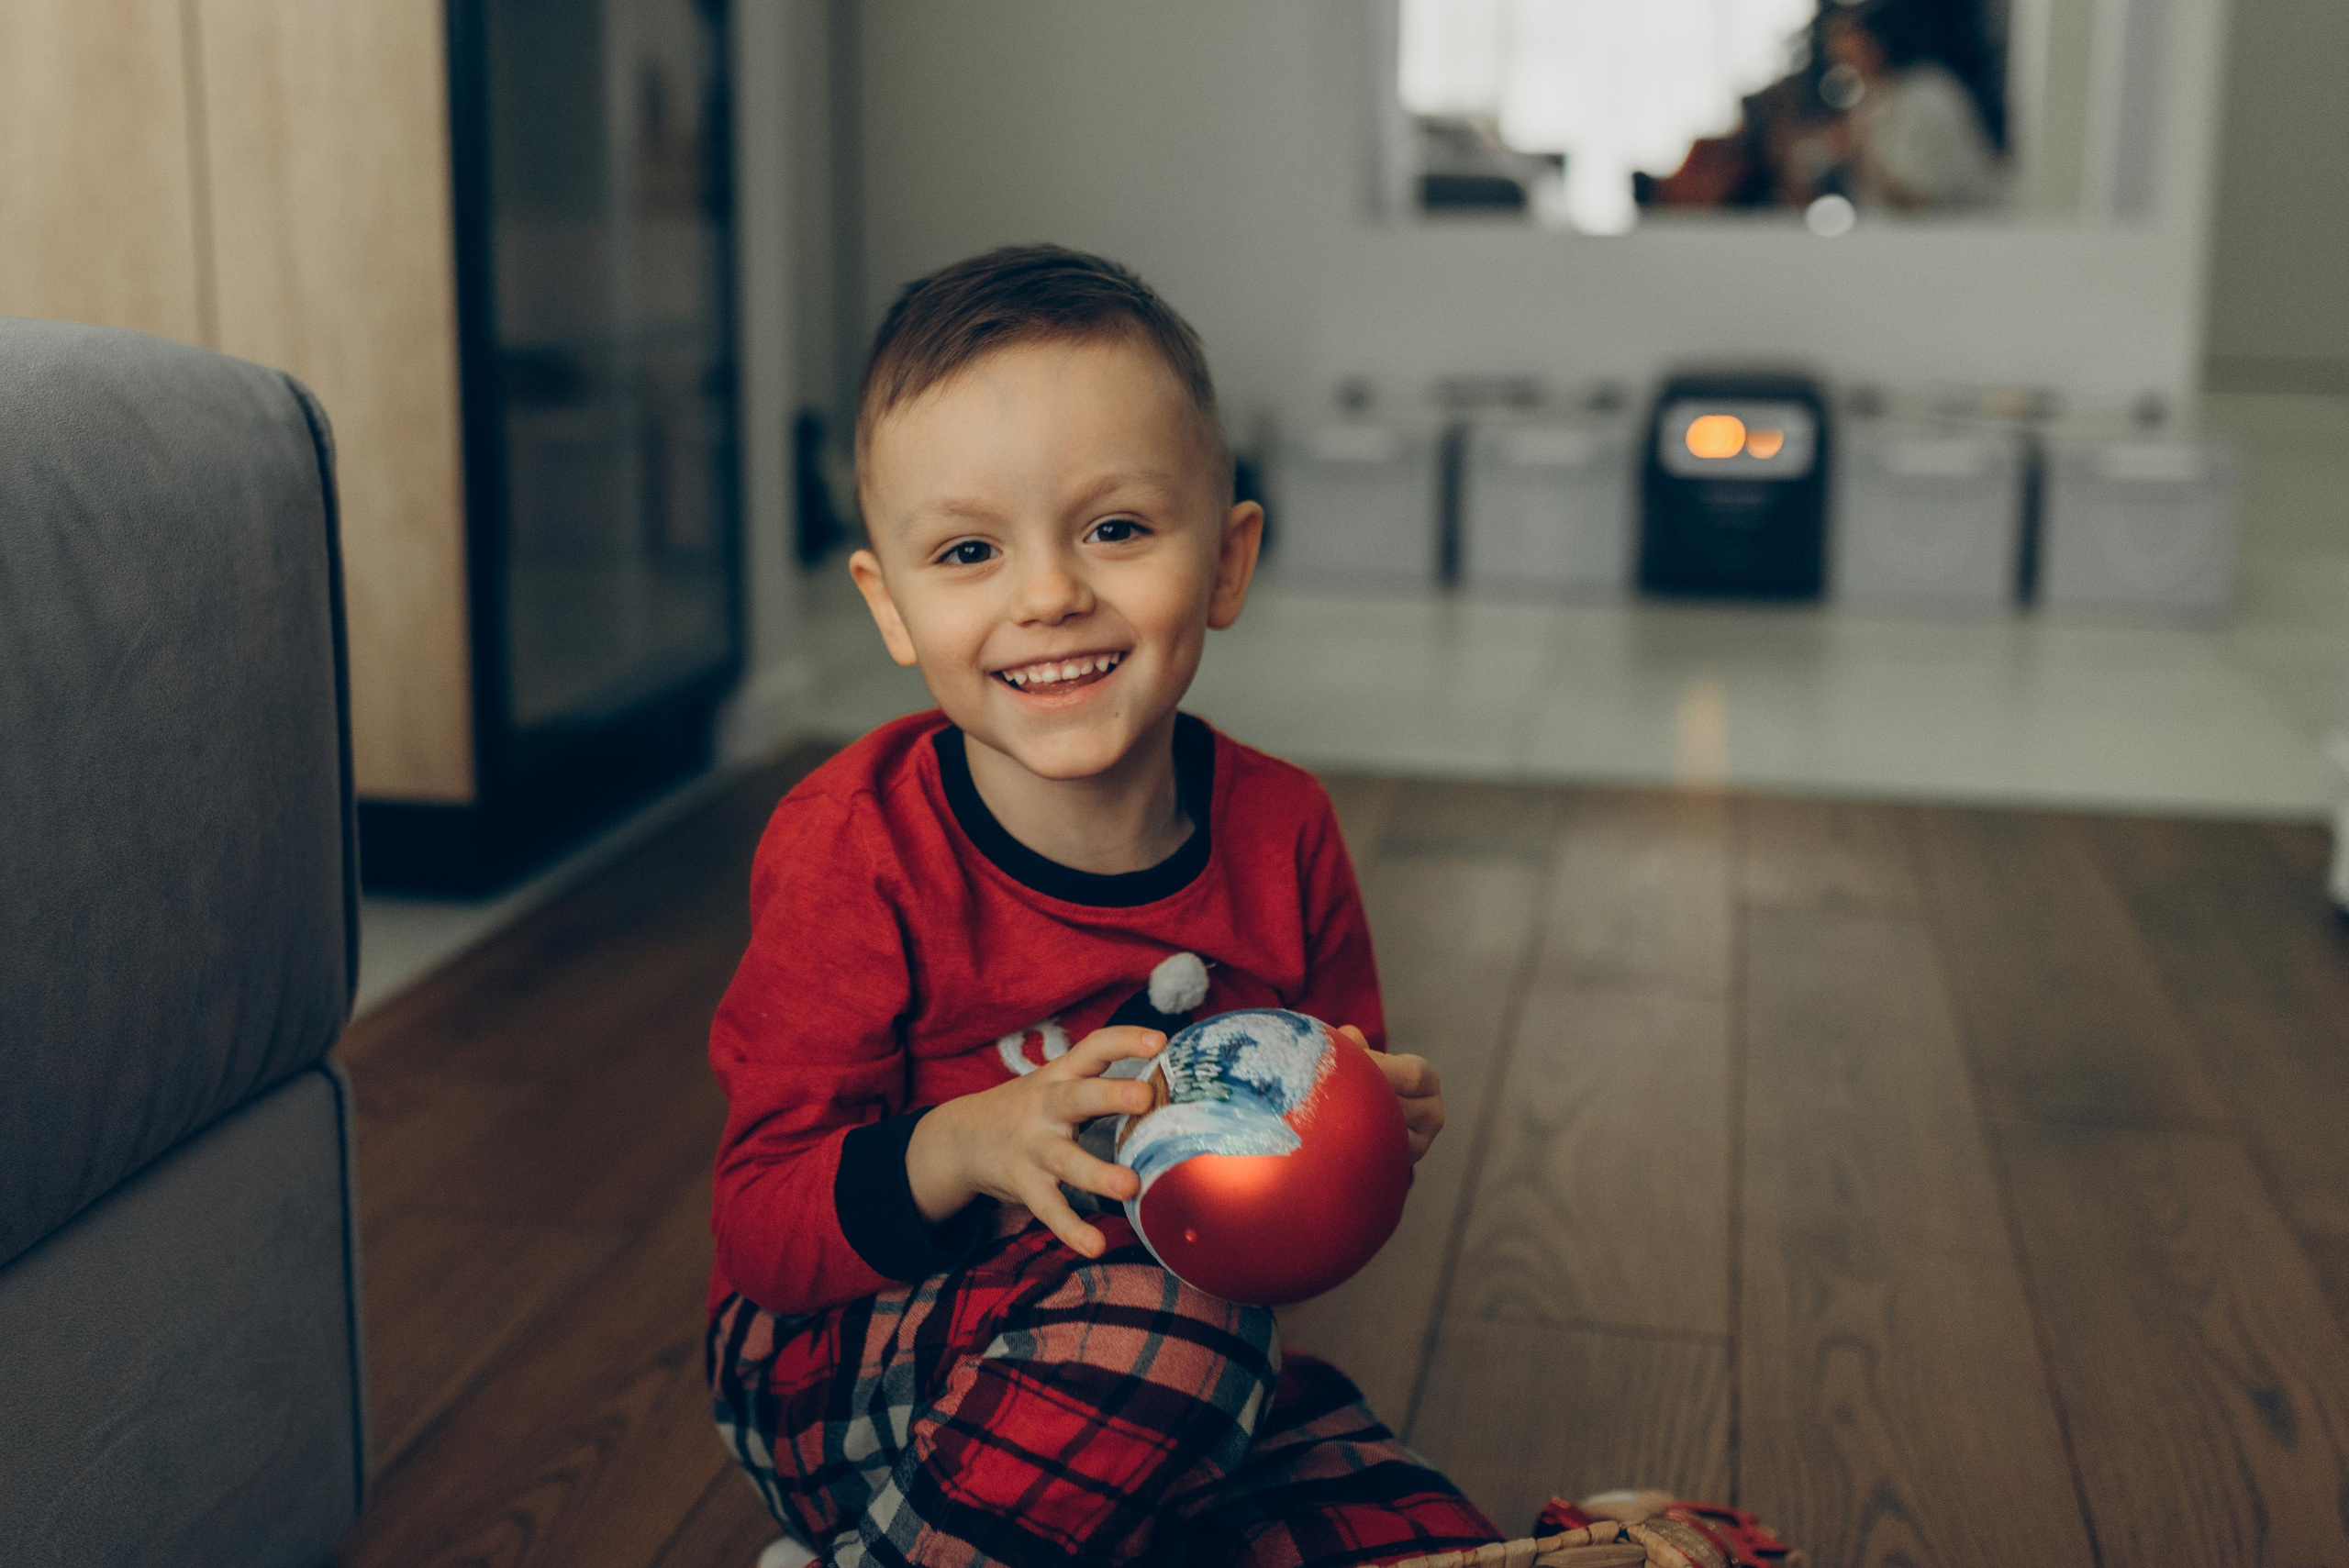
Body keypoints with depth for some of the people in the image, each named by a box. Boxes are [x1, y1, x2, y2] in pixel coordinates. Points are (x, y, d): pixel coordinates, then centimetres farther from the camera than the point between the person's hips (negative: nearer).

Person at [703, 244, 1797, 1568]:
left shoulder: (1282, 831, -4)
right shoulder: (859, 850, -16)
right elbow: (761, 1228, -15)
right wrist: (962, 1148, -33)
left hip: (1185, 1385, 4)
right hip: (854, 1372, -3)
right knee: (1169, 1299, -33)